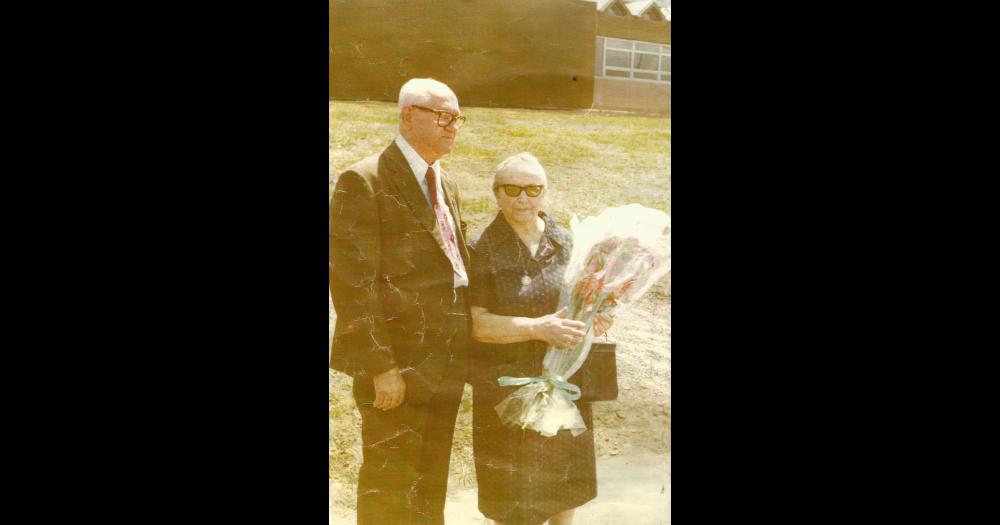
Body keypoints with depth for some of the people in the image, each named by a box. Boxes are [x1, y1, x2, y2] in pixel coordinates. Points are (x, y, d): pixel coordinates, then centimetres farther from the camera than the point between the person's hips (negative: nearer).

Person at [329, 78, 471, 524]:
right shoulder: (364, 181, -12)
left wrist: (466, 351, 11)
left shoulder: (446, 185, 14)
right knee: (390, 487, 2)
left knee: (431, 483, 17)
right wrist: (379, 367, -21)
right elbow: (352, 282, -18)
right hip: (398, 359, -8)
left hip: (445, 362, 8)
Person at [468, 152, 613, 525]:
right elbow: (475, 323, -17)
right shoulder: (483, 249, -12)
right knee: (512, 481, 8)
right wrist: (537, 329, -27)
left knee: (565, 476, 17)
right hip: (507, 382, -4)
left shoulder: (563, 242, 2)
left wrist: (594, 319, -10)